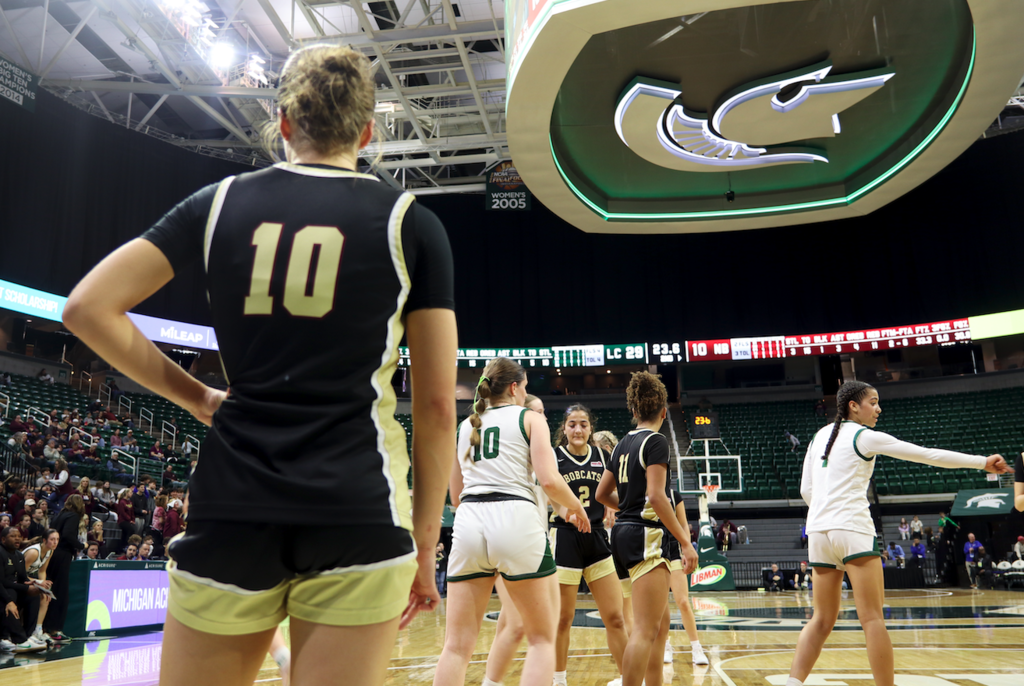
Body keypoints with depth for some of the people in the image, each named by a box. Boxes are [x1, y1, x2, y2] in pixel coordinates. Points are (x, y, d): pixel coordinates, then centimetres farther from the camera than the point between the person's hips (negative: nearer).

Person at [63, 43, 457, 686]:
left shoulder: (220, 202, 8)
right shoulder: (410, 222, 2)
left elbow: (88, 307, 5)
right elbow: (437, 404, -1)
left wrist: (197, 397, 12)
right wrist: (426, 539, 7)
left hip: (232, 506, 2)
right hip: (356, 511, -2)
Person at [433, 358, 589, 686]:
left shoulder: (466, 425, 22)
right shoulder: (530, 418, 9)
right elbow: (549, 480, -5)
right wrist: (576, 508, 14)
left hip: (469, 524, 4)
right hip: (516, 521, -4)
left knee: (458, 644, 5)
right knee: (542, 639, 10)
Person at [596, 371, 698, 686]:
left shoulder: (624, 443, 15)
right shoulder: (655, 441, -9)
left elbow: (602, 494, 19)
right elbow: (656, 496, -19)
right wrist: (685, 542, -18)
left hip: (624, 531, 9)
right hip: (646, 535, -9)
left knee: (661, 621, 18)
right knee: (646, 630, -11)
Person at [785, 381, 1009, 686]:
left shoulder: (820, 436, 16)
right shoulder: (865, 437, -2)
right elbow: (926, 454, -3)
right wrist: (983, 462, 2)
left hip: (818, 530, 7)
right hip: (852, 529, -6)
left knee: (822, 620, 10)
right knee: (872, 619, -5)